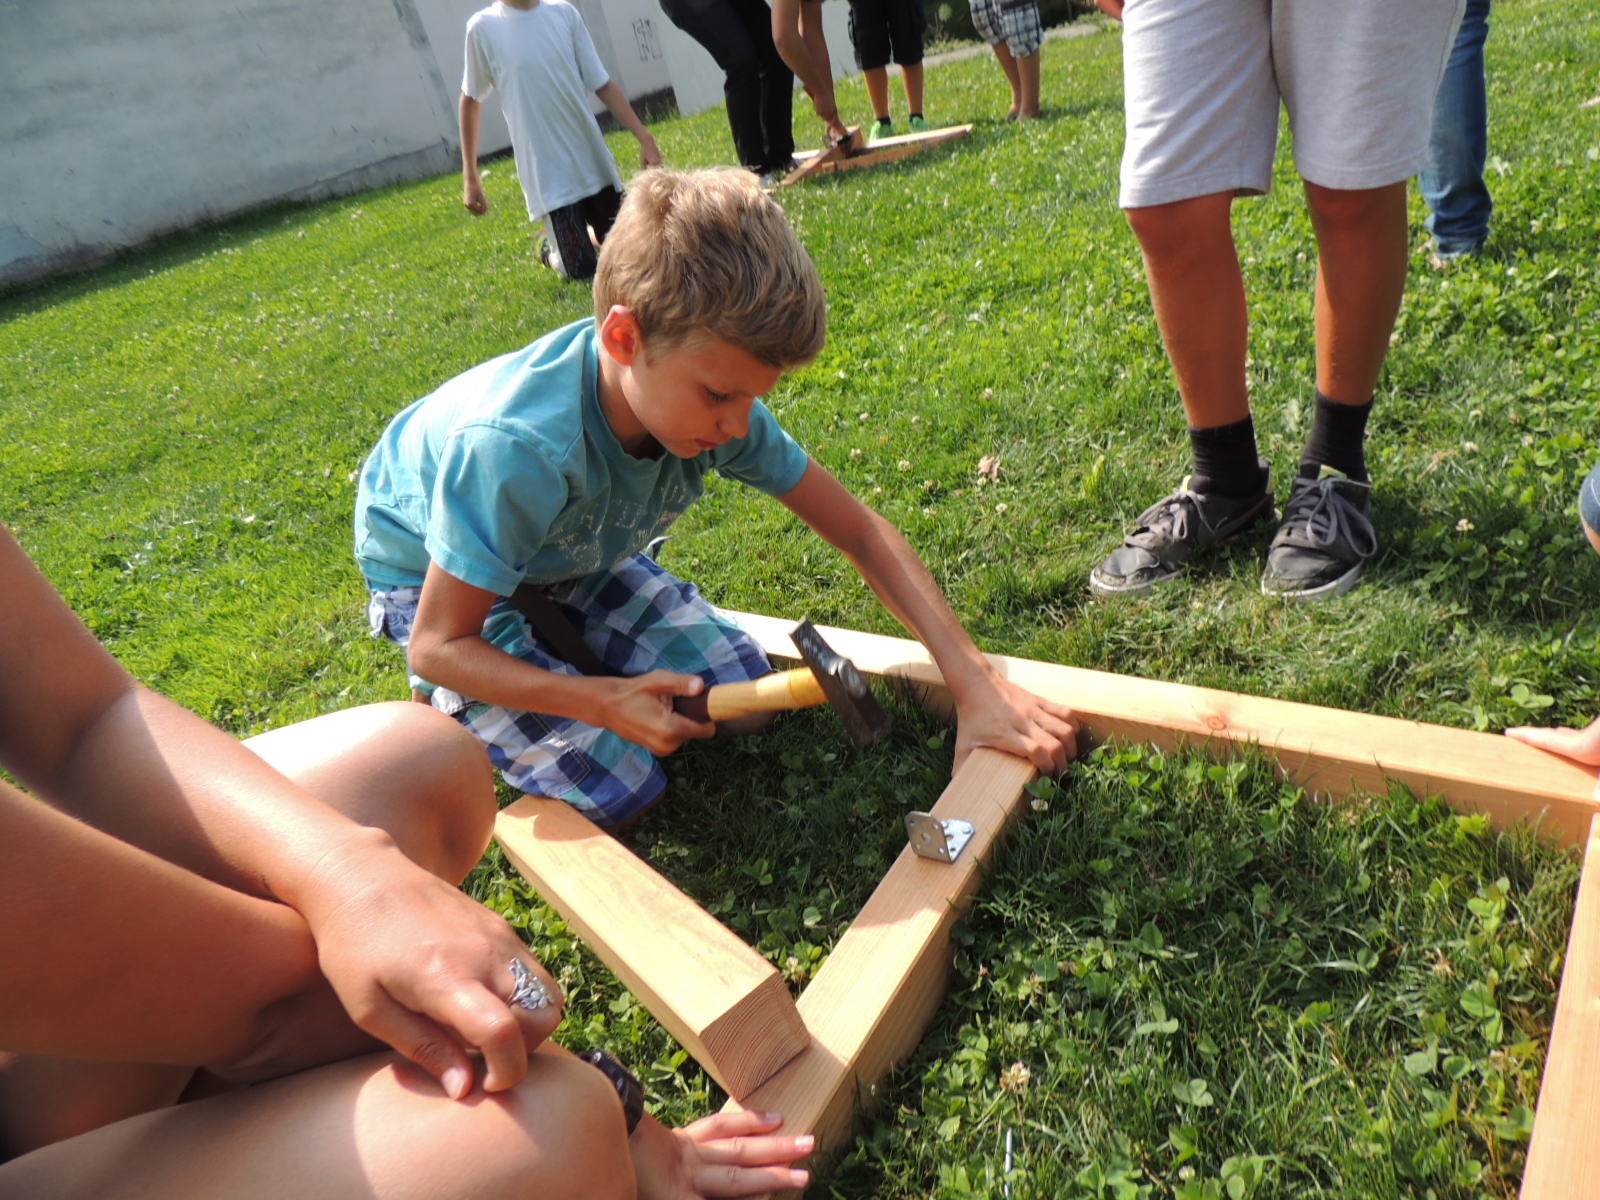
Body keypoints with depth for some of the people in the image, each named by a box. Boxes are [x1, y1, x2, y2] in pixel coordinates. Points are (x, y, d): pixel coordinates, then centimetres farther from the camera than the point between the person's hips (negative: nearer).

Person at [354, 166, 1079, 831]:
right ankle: (452, 710, 11)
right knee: (617, 790, -15)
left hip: (574, 551, 5)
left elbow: (861, 534, -19)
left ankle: (558, 643, 16)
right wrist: (605, 702, -38)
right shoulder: (516, 449, -42)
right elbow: (437, 645, -29)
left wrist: (975, 682, -25)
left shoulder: (715, 400, -25)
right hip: (434, 576, -5)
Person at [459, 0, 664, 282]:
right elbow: (470, 101, 3)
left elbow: (602, 84, 3)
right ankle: (549, 247, 30)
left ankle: (574, 234, 38)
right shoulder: (483, 27, -6)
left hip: (594, 158, 4)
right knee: (581, 270, -4)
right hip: (547, 171, -3)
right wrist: (470, 177, 3)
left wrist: (644, 137, -6)